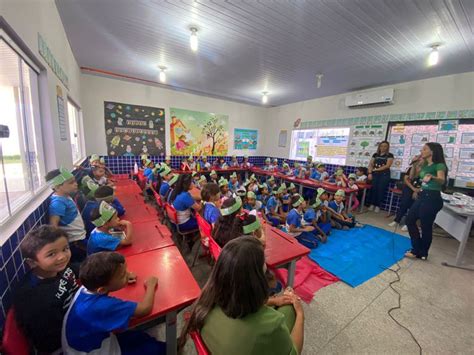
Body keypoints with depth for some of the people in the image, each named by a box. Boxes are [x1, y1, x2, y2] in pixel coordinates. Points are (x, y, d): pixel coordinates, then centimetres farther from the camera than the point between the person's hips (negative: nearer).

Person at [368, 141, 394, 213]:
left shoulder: (389, 155, 3)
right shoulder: (375, 154, 12)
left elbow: (387, 166, -8)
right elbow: (370, 164, 8)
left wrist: (376, 169, -9)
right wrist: (370, 173, -5)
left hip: (384, 174, -2)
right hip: (375, 174, 2)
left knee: (381, 189, -3)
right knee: (373, 188, -2)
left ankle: (378, 206, 5)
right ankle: (372, 204, 8)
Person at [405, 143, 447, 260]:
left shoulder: (439, 165, -14)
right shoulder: (424, 165, 9)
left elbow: (442, 180, -31)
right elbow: (412, 176, 17)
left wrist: (432, 177, -54)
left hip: (433, 198, -9)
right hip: (422, 196, 9)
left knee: (426, 226, 1)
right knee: (410, 220, 11)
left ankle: (423, 253, 18)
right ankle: (417, 249, 22)